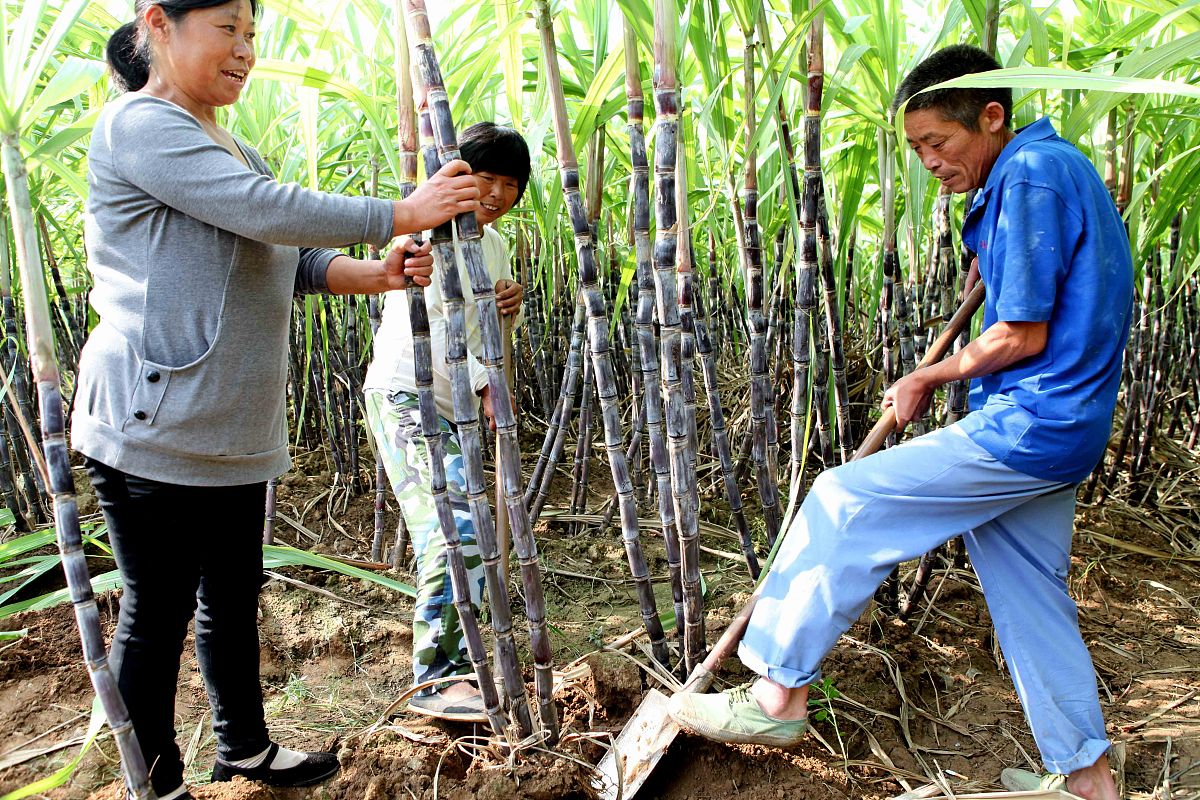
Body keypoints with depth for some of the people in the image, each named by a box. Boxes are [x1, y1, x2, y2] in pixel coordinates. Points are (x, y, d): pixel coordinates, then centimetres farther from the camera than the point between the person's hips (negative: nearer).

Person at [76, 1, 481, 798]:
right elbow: (270, 213, -22)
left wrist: (381, 274, -3)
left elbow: (291, 261, 14)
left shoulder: (230, 148, 20)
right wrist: (402, 215, -17)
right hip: (155, 430, -9)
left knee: (233, 597, 19)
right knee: (158, 613, 5)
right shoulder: (138, 125, -11)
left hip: (236, 431, 9)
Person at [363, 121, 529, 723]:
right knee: (451, 532, -18)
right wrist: (485, 387, -18)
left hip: (454, 406, 9)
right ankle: (436, 679, -12)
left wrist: (511, 305, -3)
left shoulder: (494, 245, 15)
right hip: (404, 397, -9)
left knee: (471, 534, 11)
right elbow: (428, 325, -19)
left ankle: (460, 662, 24)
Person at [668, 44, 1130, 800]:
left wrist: (928, 379, -7)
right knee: (1030, 594, 17)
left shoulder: (1030, 177, -17)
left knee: (845, 501, -8)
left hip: (1028, 428, -10)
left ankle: (781, 694, 1)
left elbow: (1022, 336, -19)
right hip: (1060, 429, 10)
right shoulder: (1054, 165, 15)